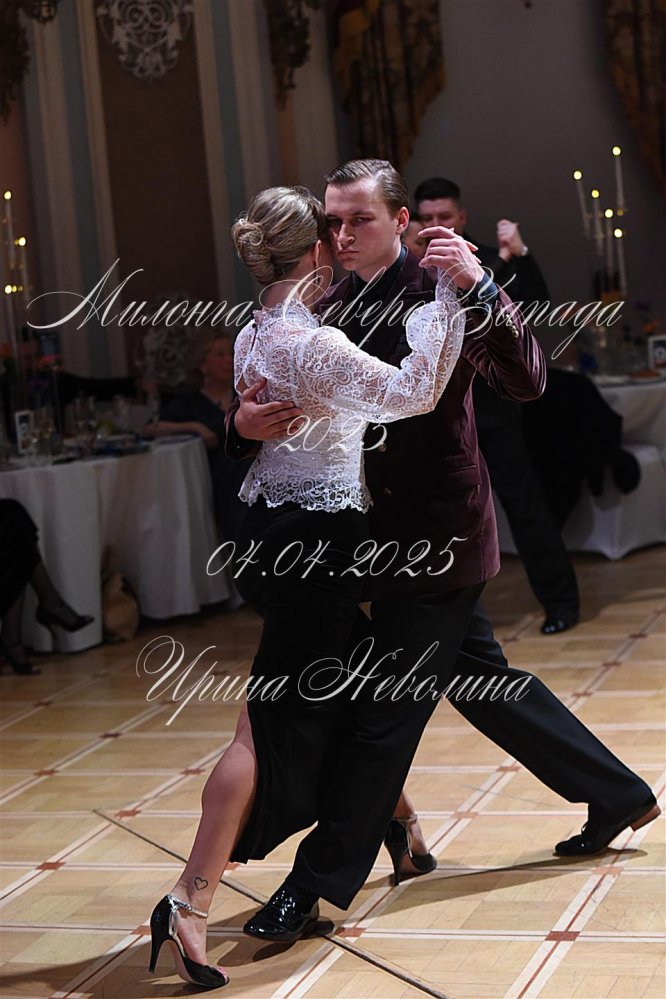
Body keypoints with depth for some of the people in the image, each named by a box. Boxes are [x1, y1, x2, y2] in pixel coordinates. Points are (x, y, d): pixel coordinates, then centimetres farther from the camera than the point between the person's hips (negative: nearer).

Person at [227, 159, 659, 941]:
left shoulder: (439, 293, -13)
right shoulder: (332, 310, 6)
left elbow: (526, 383, -24)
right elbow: (285, 403, 2)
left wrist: (482, 292, -35)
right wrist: (246, 422, -20)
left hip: (438, 530, -8)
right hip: (392, 528, 8)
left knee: (384, 710, -2)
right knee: (482, 680, 19)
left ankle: (319, 882, 7)